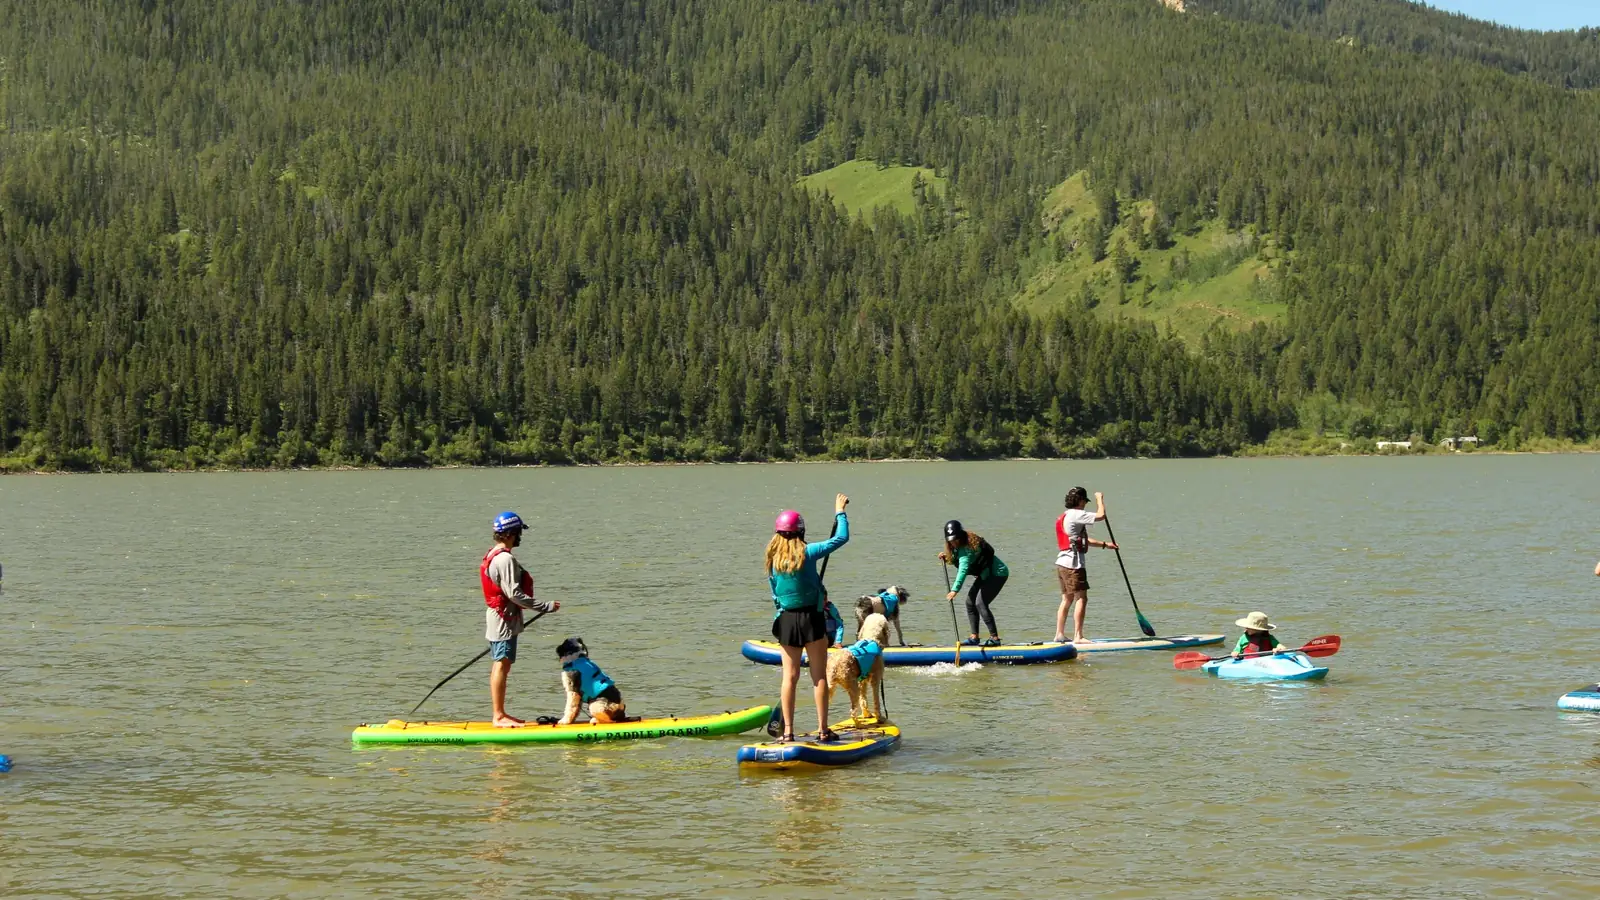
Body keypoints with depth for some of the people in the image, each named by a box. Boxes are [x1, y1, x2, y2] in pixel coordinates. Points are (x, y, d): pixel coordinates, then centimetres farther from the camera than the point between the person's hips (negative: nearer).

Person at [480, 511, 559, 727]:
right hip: (505, 620, -11)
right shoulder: (506, 559, -19)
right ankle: (499, 717, -8)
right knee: (502, 666, -8)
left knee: (499, 666, 14)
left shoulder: (492, 556, 13)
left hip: (495, 616, 11)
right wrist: (545, 606, -21)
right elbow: (514, 593, -24)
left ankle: (500, 714, 20)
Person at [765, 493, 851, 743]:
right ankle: (823, 730, 3)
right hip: (811, 619, -4)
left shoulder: (773, 558, 3)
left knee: (789, 676, 7)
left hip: (785, 620, 4)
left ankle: (788, 731, 4)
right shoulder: (807, 553, -10)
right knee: (819, 675, 3)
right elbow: (841, 538, -3)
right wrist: (840, 513, 11)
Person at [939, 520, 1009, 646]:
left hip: (997, 574, -11)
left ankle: (995, 638, -17)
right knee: (970, 602, 8)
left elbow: (963, 569, -38)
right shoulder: (962, 544, 1)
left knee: (980, 603, -18)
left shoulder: (967, 548, -27)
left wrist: (955, 590, -46)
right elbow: (959, 559, 13)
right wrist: (947, 556, -6)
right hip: (985, 574, 11)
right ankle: (974, 637, 13)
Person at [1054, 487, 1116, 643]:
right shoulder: (1076, 515, -12)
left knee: (1067, 599, 14)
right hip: (1074, 563, -10)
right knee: (1081, 598, -7)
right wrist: (1099, 498, -1)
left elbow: (1083, 540, 25)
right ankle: (1078, 636, -11)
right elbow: (1100, 515, -18)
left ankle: (1059, 635, 16)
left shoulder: (1064, 517, 19)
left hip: (1062, 562, 10)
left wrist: (1104, 544, 21)